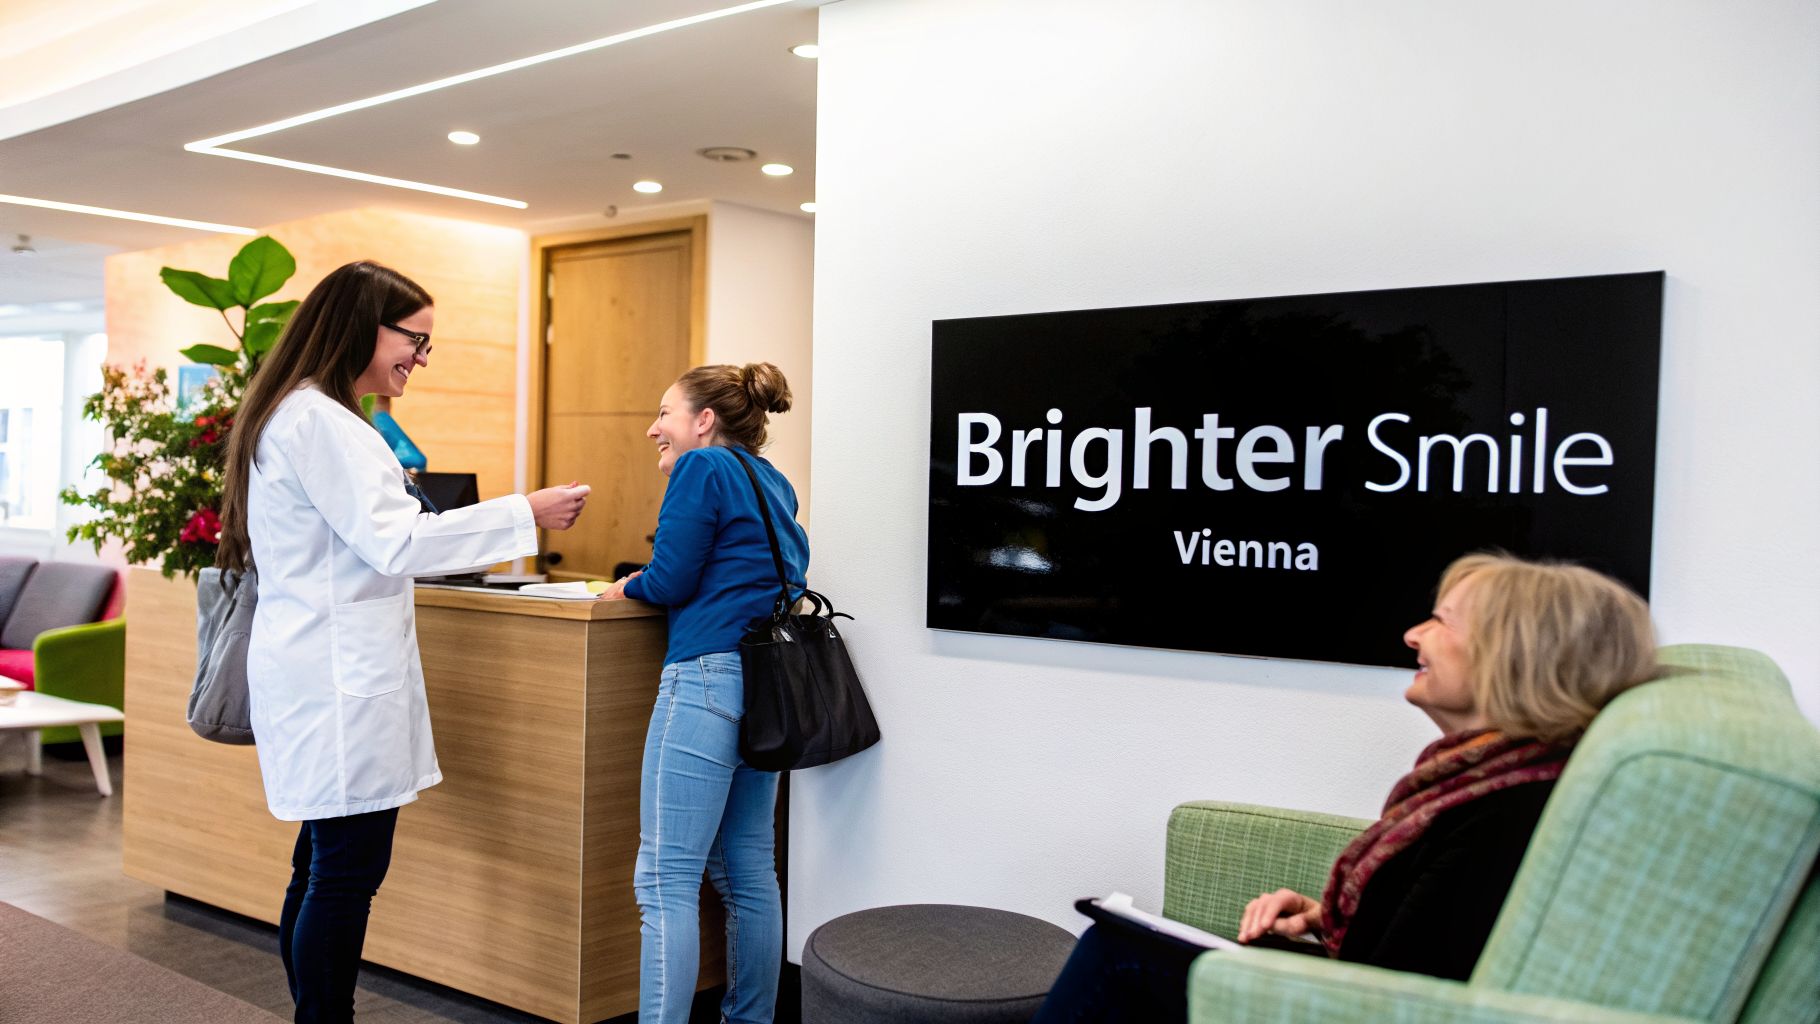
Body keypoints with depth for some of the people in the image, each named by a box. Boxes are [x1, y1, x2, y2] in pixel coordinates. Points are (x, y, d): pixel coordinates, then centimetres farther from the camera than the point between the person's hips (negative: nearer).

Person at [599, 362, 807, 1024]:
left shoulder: (704, 467, -5)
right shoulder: (774, 484, 19)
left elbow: (670, 581, -9)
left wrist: (626, 588, 10)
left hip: (708, 675, -9)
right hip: (770, 682, 9)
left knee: (666, 877, -6)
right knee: (748, 870, 15)